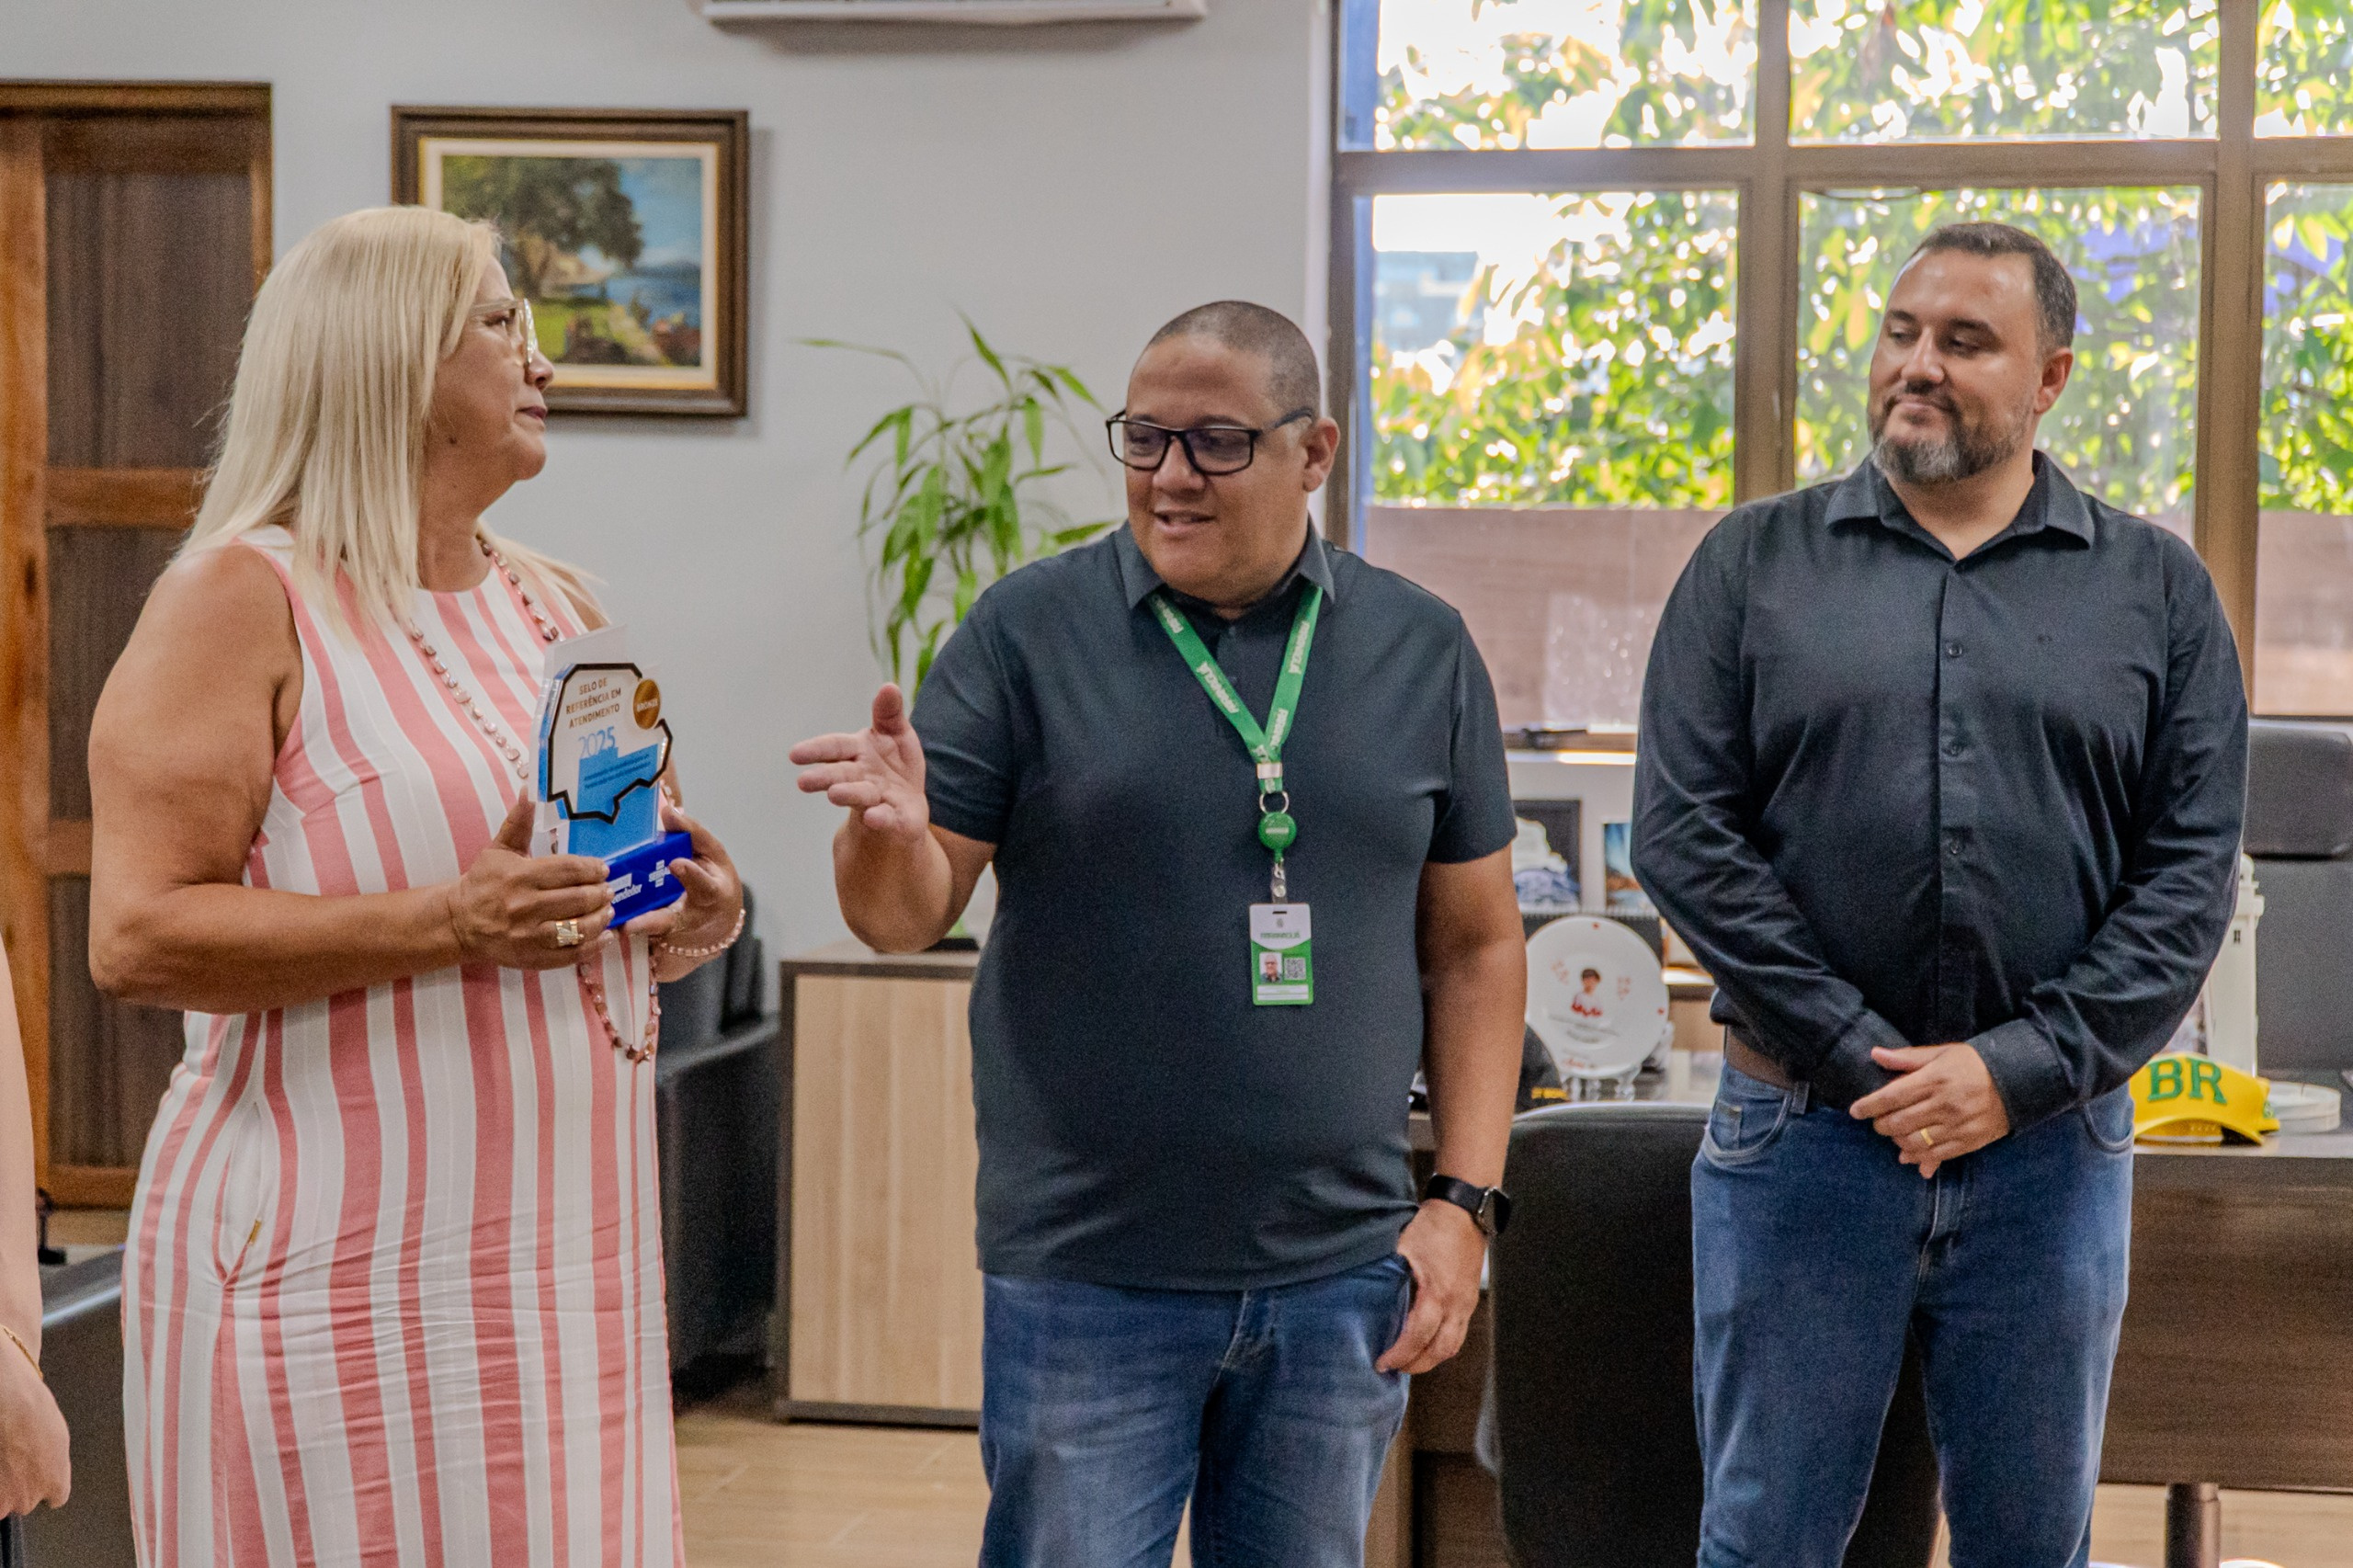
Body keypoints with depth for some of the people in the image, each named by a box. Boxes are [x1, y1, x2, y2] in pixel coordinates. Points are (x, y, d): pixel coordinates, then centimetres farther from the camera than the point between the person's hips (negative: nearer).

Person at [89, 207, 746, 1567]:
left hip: (562, 1258, 7)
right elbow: (137, 936, -14)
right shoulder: (245, 597, -6)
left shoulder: (562, 609, 17)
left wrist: (694, 919, 3)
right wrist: (446, 923, -23)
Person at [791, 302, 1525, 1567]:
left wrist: (1464, 1200, 0)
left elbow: (1475, 944, 8)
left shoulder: (1422, 651, 4)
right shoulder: (1028, 632, -2)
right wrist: (894, 833, -27)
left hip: (1341, 1274, 3)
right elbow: (902, 917, -4)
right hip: (1086, 1273, -2)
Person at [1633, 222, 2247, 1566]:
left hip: (2051, 1143, 1)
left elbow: (2192, 873, 0)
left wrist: (2021, 1069, -12)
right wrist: (1860, 1057, -11)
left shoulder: (2158, 589, 6)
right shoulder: (1755, 564, 4)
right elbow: (1684, 833, -3)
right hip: (1801, 1137, -1)